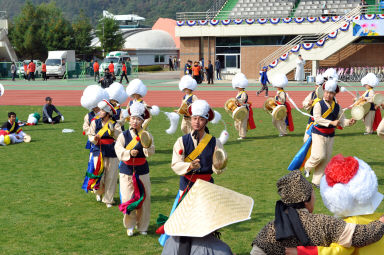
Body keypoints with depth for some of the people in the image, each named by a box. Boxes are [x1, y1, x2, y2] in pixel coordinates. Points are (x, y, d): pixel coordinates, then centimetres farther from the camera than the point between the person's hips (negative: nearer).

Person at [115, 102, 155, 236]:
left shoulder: (146, 135, 0)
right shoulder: (123, 135, -2)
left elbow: (151, 151, -11)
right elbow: (119, 151, -13)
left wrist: (147, 147, -33)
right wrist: (129, 153, -30)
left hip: (142, 171, 1)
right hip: (126, 171, -1)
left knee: (144, 198, 6)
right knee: (128, 198, 0)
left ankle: (142, 225, 22)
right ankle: (130, 226, 15)